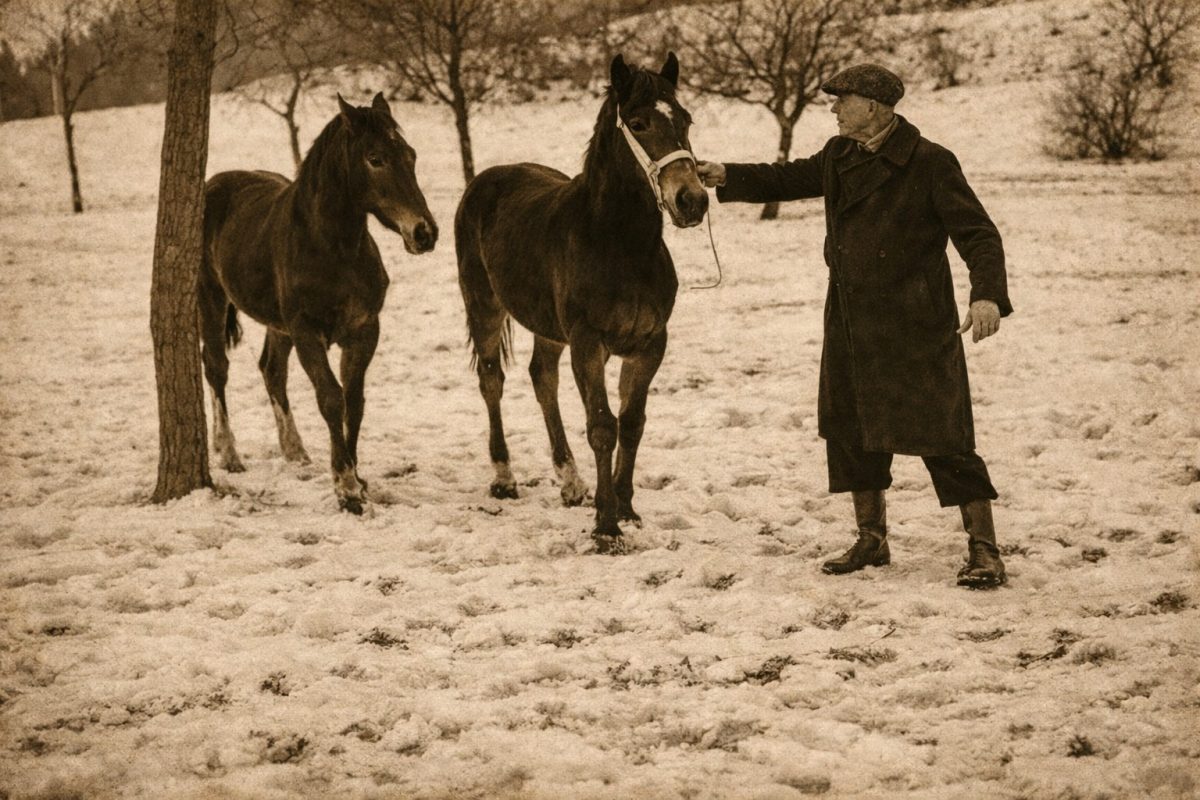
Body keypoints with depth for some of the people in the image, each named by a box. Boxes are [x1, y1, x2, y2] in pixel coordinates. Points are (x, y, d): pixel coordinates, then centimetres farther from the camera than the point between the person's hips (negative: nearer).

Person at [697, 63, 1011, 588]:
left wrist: (988, 295, -31)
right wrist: (728, 178, 13)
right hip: (850, 326, 8)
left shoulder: (930, 165, -14)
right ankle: (871, 540, 28)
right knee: (851, 429, 14)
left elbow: (978, 234, -16)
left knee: (941, 435, -7)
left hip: (915, 329, -8)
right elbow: (790, 180, 25)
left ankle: (984, 550, 0)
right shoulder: (839, 157, 8)